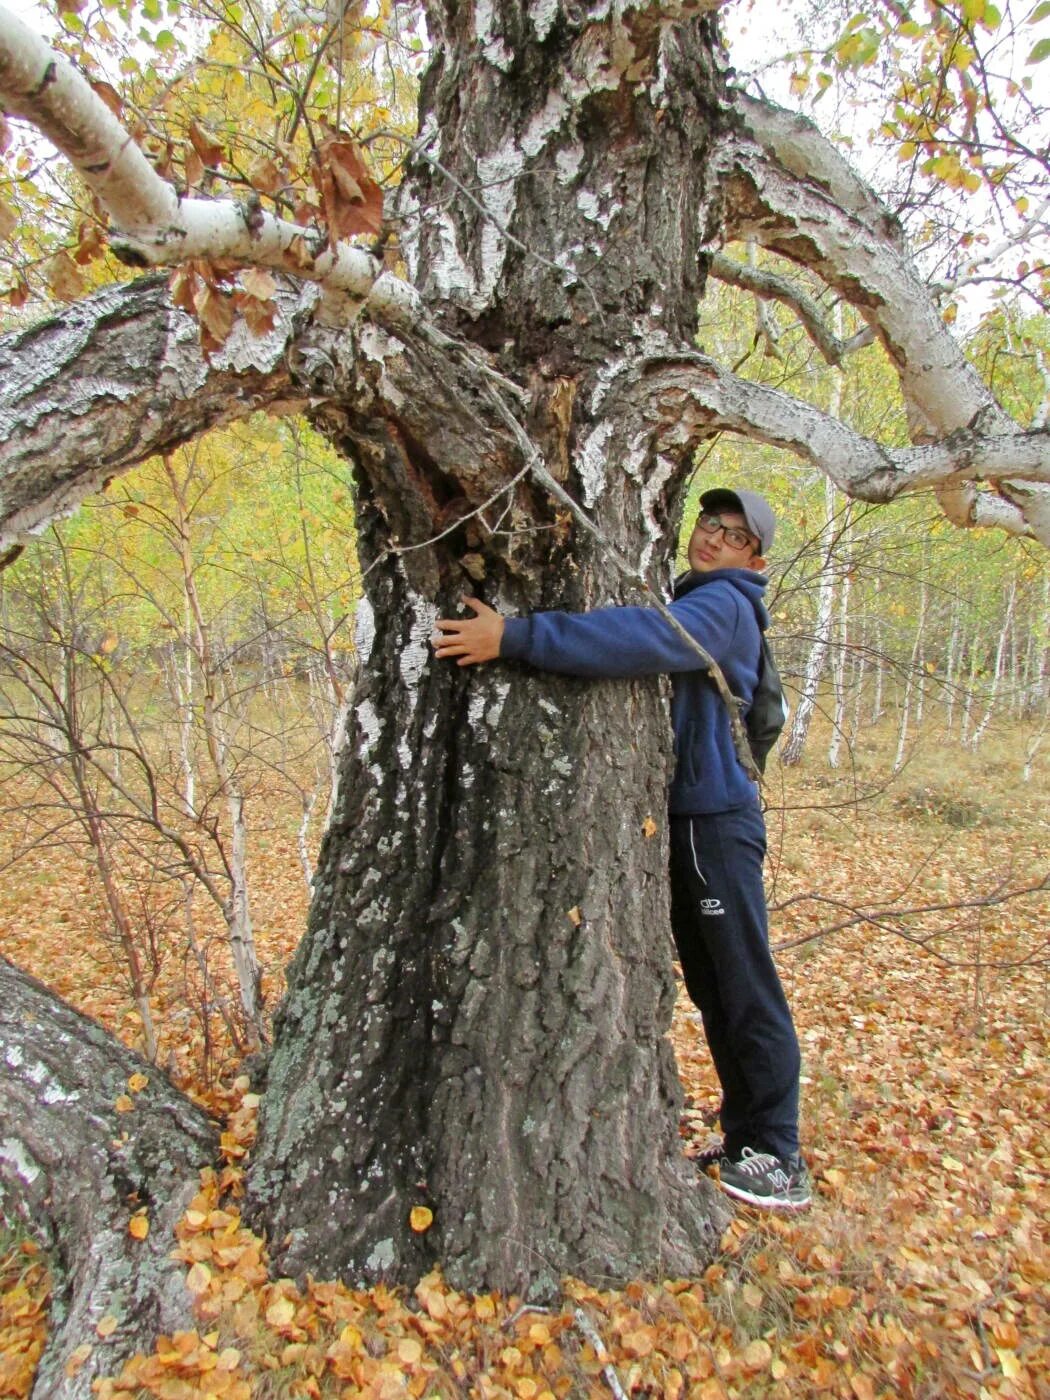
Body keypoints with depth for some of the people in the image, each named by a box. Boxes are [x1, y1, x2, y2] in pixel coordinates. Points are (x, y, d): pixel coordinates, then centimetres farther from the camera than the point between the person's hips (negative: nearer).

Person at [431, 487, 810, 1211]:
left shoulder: (724, 605, -13)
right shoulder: (688, 603, 18)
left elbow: (647, 638, -32)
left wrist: (515, 636, -37)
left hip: (717, 823, -9)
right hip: (675, 820, 9)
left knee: (748, 993, 1)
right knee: (711, 991, 16)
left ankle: (780, 1160, 15)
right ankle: (745, 1138, 29)